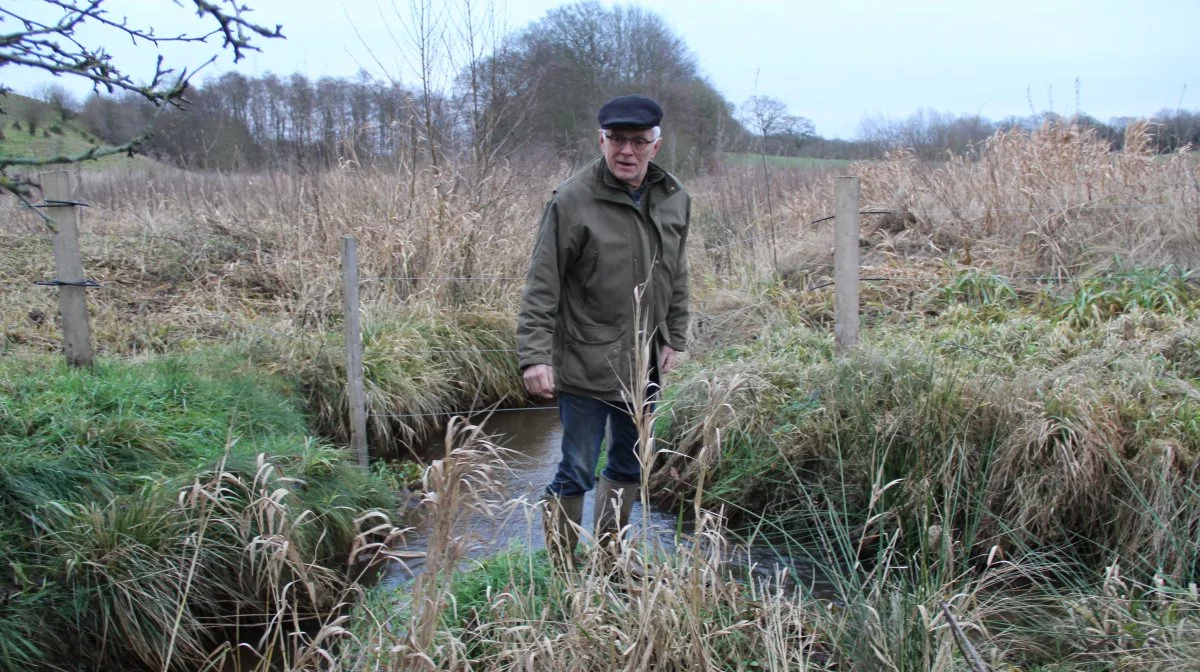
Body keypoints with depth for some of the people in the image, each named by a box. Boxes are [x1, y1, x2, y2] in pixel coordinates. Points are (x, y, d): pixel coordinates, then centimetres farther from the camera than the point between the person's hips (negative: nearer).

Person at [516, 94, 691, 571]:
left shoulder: (674, 199, 4)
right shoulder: (573, 201, -14)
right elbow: (541, 286, -14)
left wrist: (674, 338, 12)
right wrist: (535, 356, -20)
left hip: (644, 364, 7)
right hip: (585, 365, -6)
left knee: (630, 466, 18)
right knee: (577, 473, 1)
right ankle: (562, 571, 19)